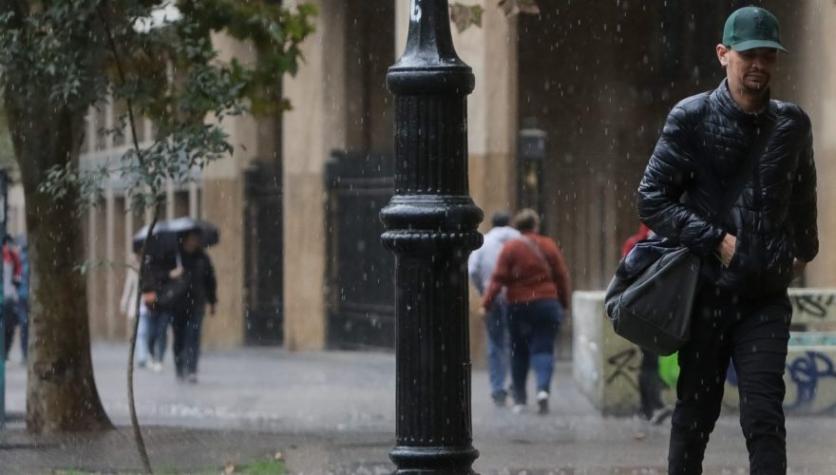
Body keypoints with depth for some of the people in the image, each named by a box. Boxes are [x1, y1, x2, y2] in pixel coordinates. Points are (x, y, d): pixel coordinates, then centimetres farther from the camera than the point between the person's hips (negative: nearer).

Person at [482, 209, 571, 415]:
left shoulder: (510, 248, -4)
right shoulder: (549, 246, 2)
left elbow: (498, 279, -9)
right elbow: (562, 276, 2)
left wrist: (486, 303, -6)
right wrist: (564, 303, 12)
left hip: (518, 307, 0)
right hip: (547, 304, 0)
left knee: (519, 351, 11)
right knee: (543, 349, 0)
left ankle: (519, 399, 15)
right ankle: (543, 388, -24)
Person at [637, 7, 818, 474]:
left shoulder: (792, 124, 7)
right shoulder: (691, 119, -2)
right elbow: (652, 199, -5)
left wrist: (804, 250, 32)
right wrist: (715, 241, -12)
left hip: (766, 298, 1)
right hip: (707, 290, -1)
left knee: (765, 415, -9)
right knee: (695, 413, 7)